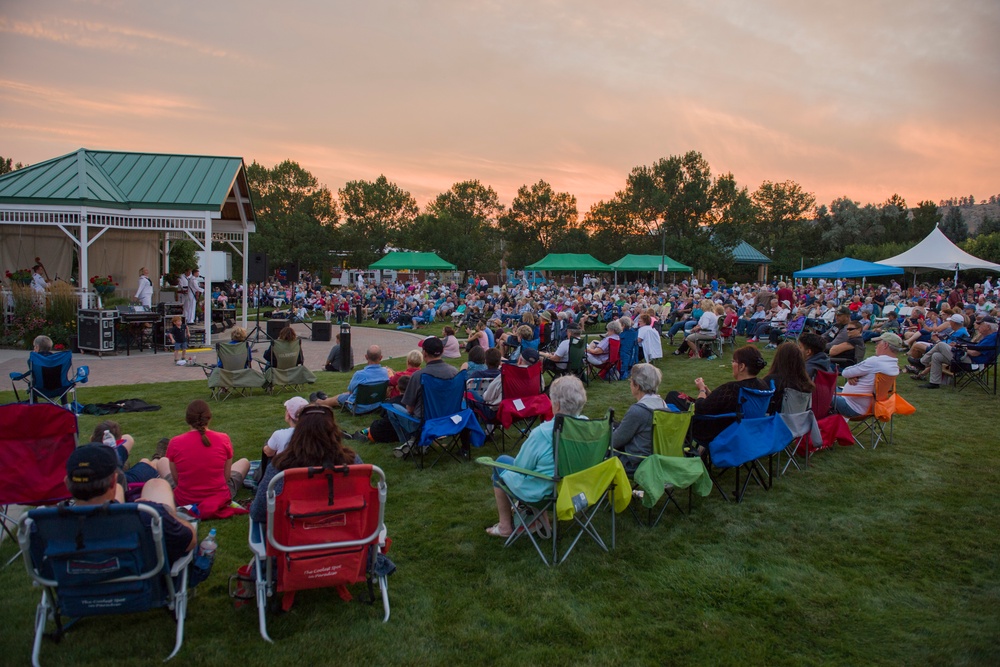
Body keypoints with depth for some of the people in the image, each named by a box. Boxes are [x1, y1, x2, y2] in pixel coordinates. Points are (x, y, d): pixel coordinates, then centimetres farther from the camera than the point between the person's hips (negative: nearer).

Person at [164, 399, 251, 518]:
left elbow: (176, 479, -5)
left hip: (185, 500, 1)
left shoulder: (175, 443, -14)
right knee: (244, 462, 27)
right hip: (220, 499, -1)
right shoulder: (223, 439, -14)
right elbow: (226, 476, -7)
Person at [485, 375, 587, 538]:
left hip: (542, 491, -6)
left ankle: (505, 525, 29)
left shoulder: (543, 433, -29)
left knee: (502, 461, 21)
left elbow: (520, 467, -16)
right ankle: (540, 518, 29)